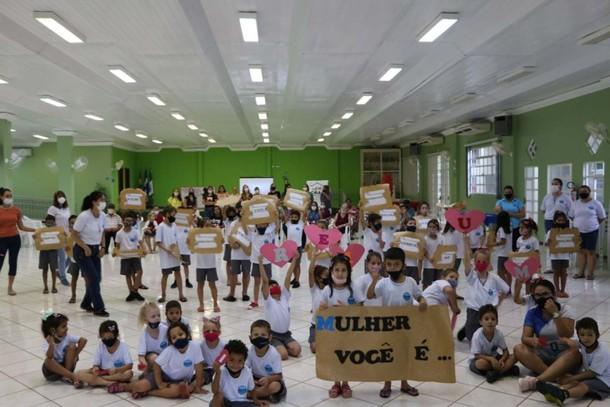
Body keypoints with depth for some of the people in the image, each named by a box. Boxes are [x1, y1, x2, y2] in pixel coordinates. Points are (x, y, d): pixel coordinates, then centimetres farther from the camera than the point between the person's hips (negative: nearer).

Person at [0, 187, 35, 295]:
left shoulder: (16, 210, 2)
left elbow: (21, 227, 8)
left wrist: (35, 230, -2)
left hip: (15, 239, 3)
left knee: (13, 262, 6)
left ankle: (10, 287, 18)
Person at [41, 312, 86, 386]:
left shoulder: (67, 337, -10)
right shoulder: (48, 341, -17)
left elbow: (83, 340, -19)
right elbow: (49, 357, -35)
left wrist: (75, 354, -18)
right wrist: (51, 344, -47)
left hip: (67, 365, 2)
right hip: (53, 370, -2)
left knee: (72, 346, -19)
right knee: (48, 361, -34)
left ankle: (66, 375, -18)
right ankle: (72, 376, -34)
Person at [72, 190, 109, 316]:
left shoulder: (102, 215, 1)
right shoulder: (84, 216, -20)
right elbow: (74, 234, -16)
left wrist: (103, 247, 2)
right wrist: (85, 248, -18)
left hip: (95, 250, 7)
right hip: (82, 251, -7)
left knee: (96, 278, 8)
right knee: (93, 278, -8)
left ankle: (86, 303, 29)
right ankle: (98, 308, 1)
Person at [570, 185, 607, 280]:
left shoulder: (596, 203, -4)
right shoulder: (576, 204, 6)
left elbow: (602, 217, 2)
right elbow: (571, 216, 14)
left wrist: (593, 224, 3)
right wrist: (580, 223, 9)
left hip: (591, 231, -3)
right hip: (578, 231, 3)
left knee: (590, 252, 1)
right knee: (581, 251, 8)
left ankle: (590, 273, 6)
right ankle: (581, 272, 14)